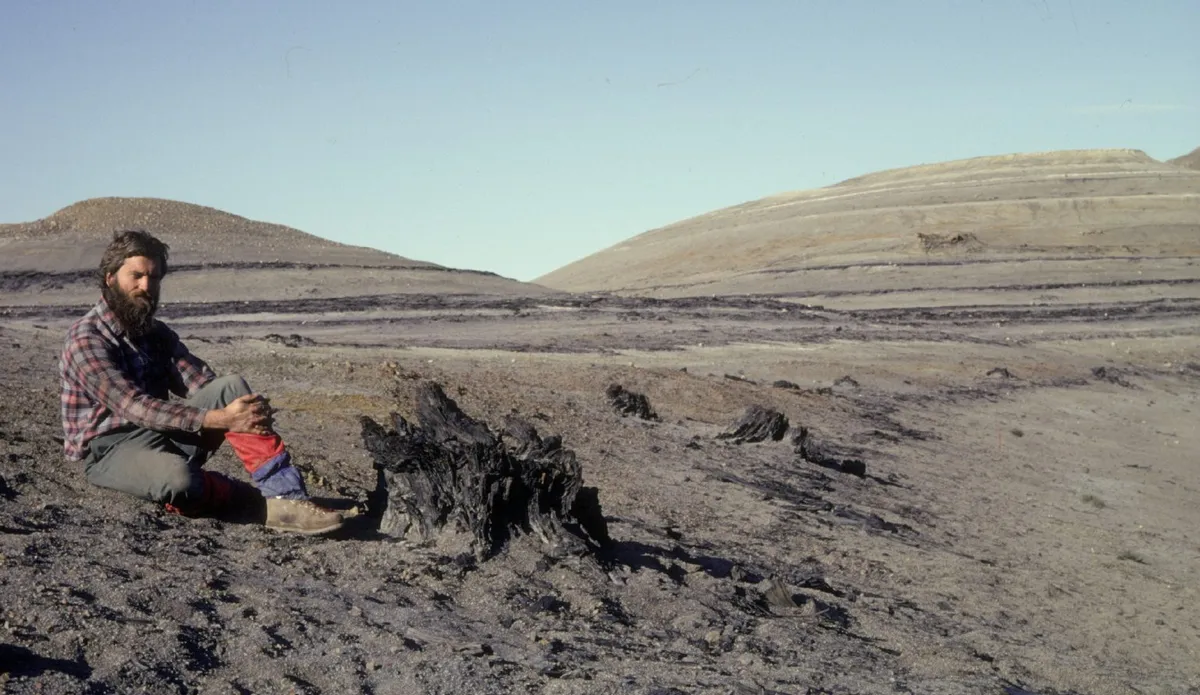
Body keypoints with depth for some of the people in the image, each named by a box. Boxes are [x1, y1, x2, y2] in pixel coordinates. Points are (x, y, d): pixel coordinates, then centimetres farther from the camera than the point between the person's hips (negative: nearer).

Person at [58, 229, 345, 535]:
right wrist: (219, 420, -29)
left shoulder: (158, 334, 13)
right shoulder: (86, 339, -11)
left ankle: (285, 494, -26)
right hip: (111, 452, -7)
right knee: (177, 478, -40)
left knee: (232, 387, -16)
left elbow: (202, 383, 0)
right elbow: (134, 407, -22)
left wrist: (250, 409, -22)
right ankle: (260, 502, -13)